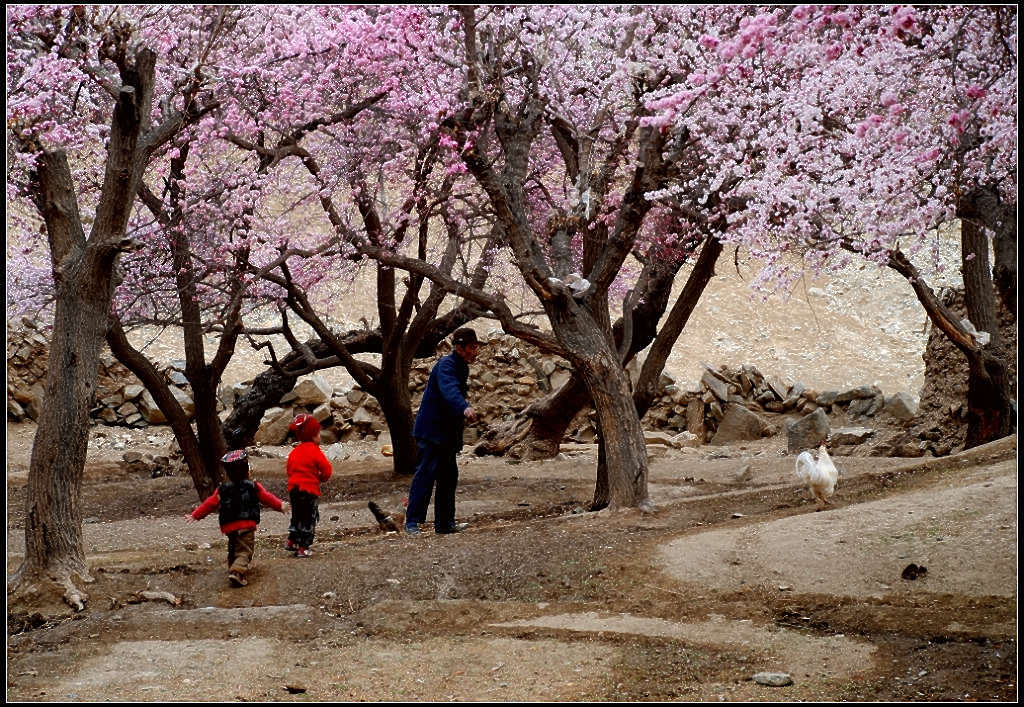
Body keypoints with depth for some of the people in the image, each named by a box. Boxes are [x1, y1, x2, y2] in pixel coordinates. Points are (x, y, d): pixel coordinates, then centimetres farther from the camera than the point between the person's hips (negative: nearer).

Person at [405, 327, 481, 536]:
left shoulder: (462, 367, 15)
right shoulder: (446, 365, -16)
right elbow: (449, 389, -36)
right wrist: (465, 408, -52)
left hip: (447, 432, 10)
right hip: (432, 429, -10)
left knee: (448, 476, 11)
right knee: (426, 472, -13)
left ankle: (445, 522, 18)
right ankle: (412, 521, -12)